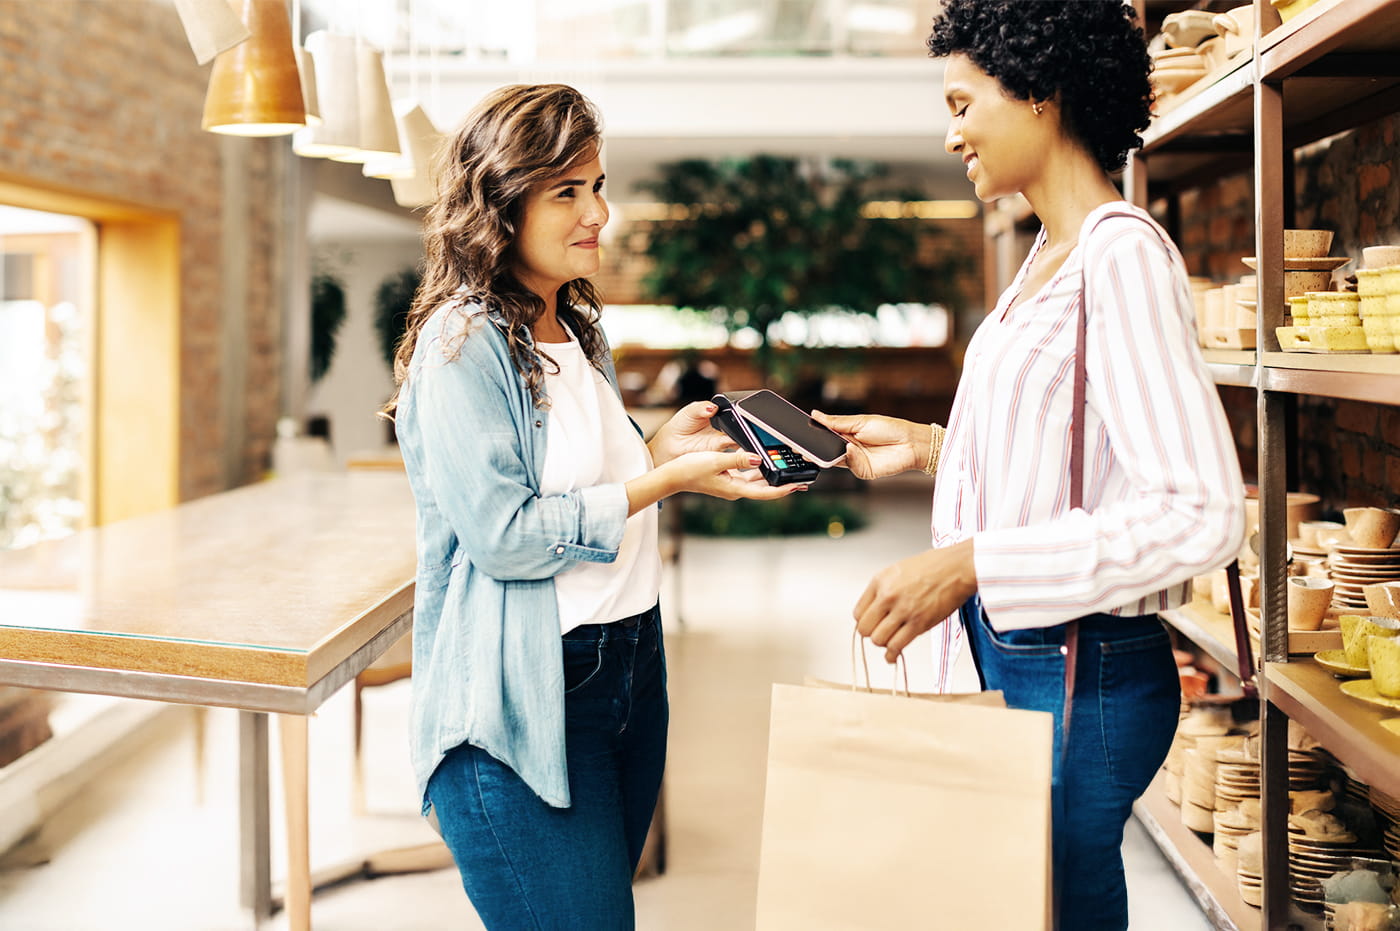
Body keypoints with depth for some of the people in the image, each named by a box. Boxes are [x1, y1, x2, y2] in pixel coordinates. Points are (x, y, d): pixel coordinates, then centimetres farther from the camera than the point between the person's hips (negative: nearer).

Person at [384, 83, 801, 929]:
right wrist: (667, 480, -18)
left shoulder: (580, 333, 14)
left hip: (628, 666, 9)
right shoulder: (462, 343, -13)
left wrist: (661, 447, 3)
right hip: (522, 703, -9)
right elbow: (502, 535, -19)